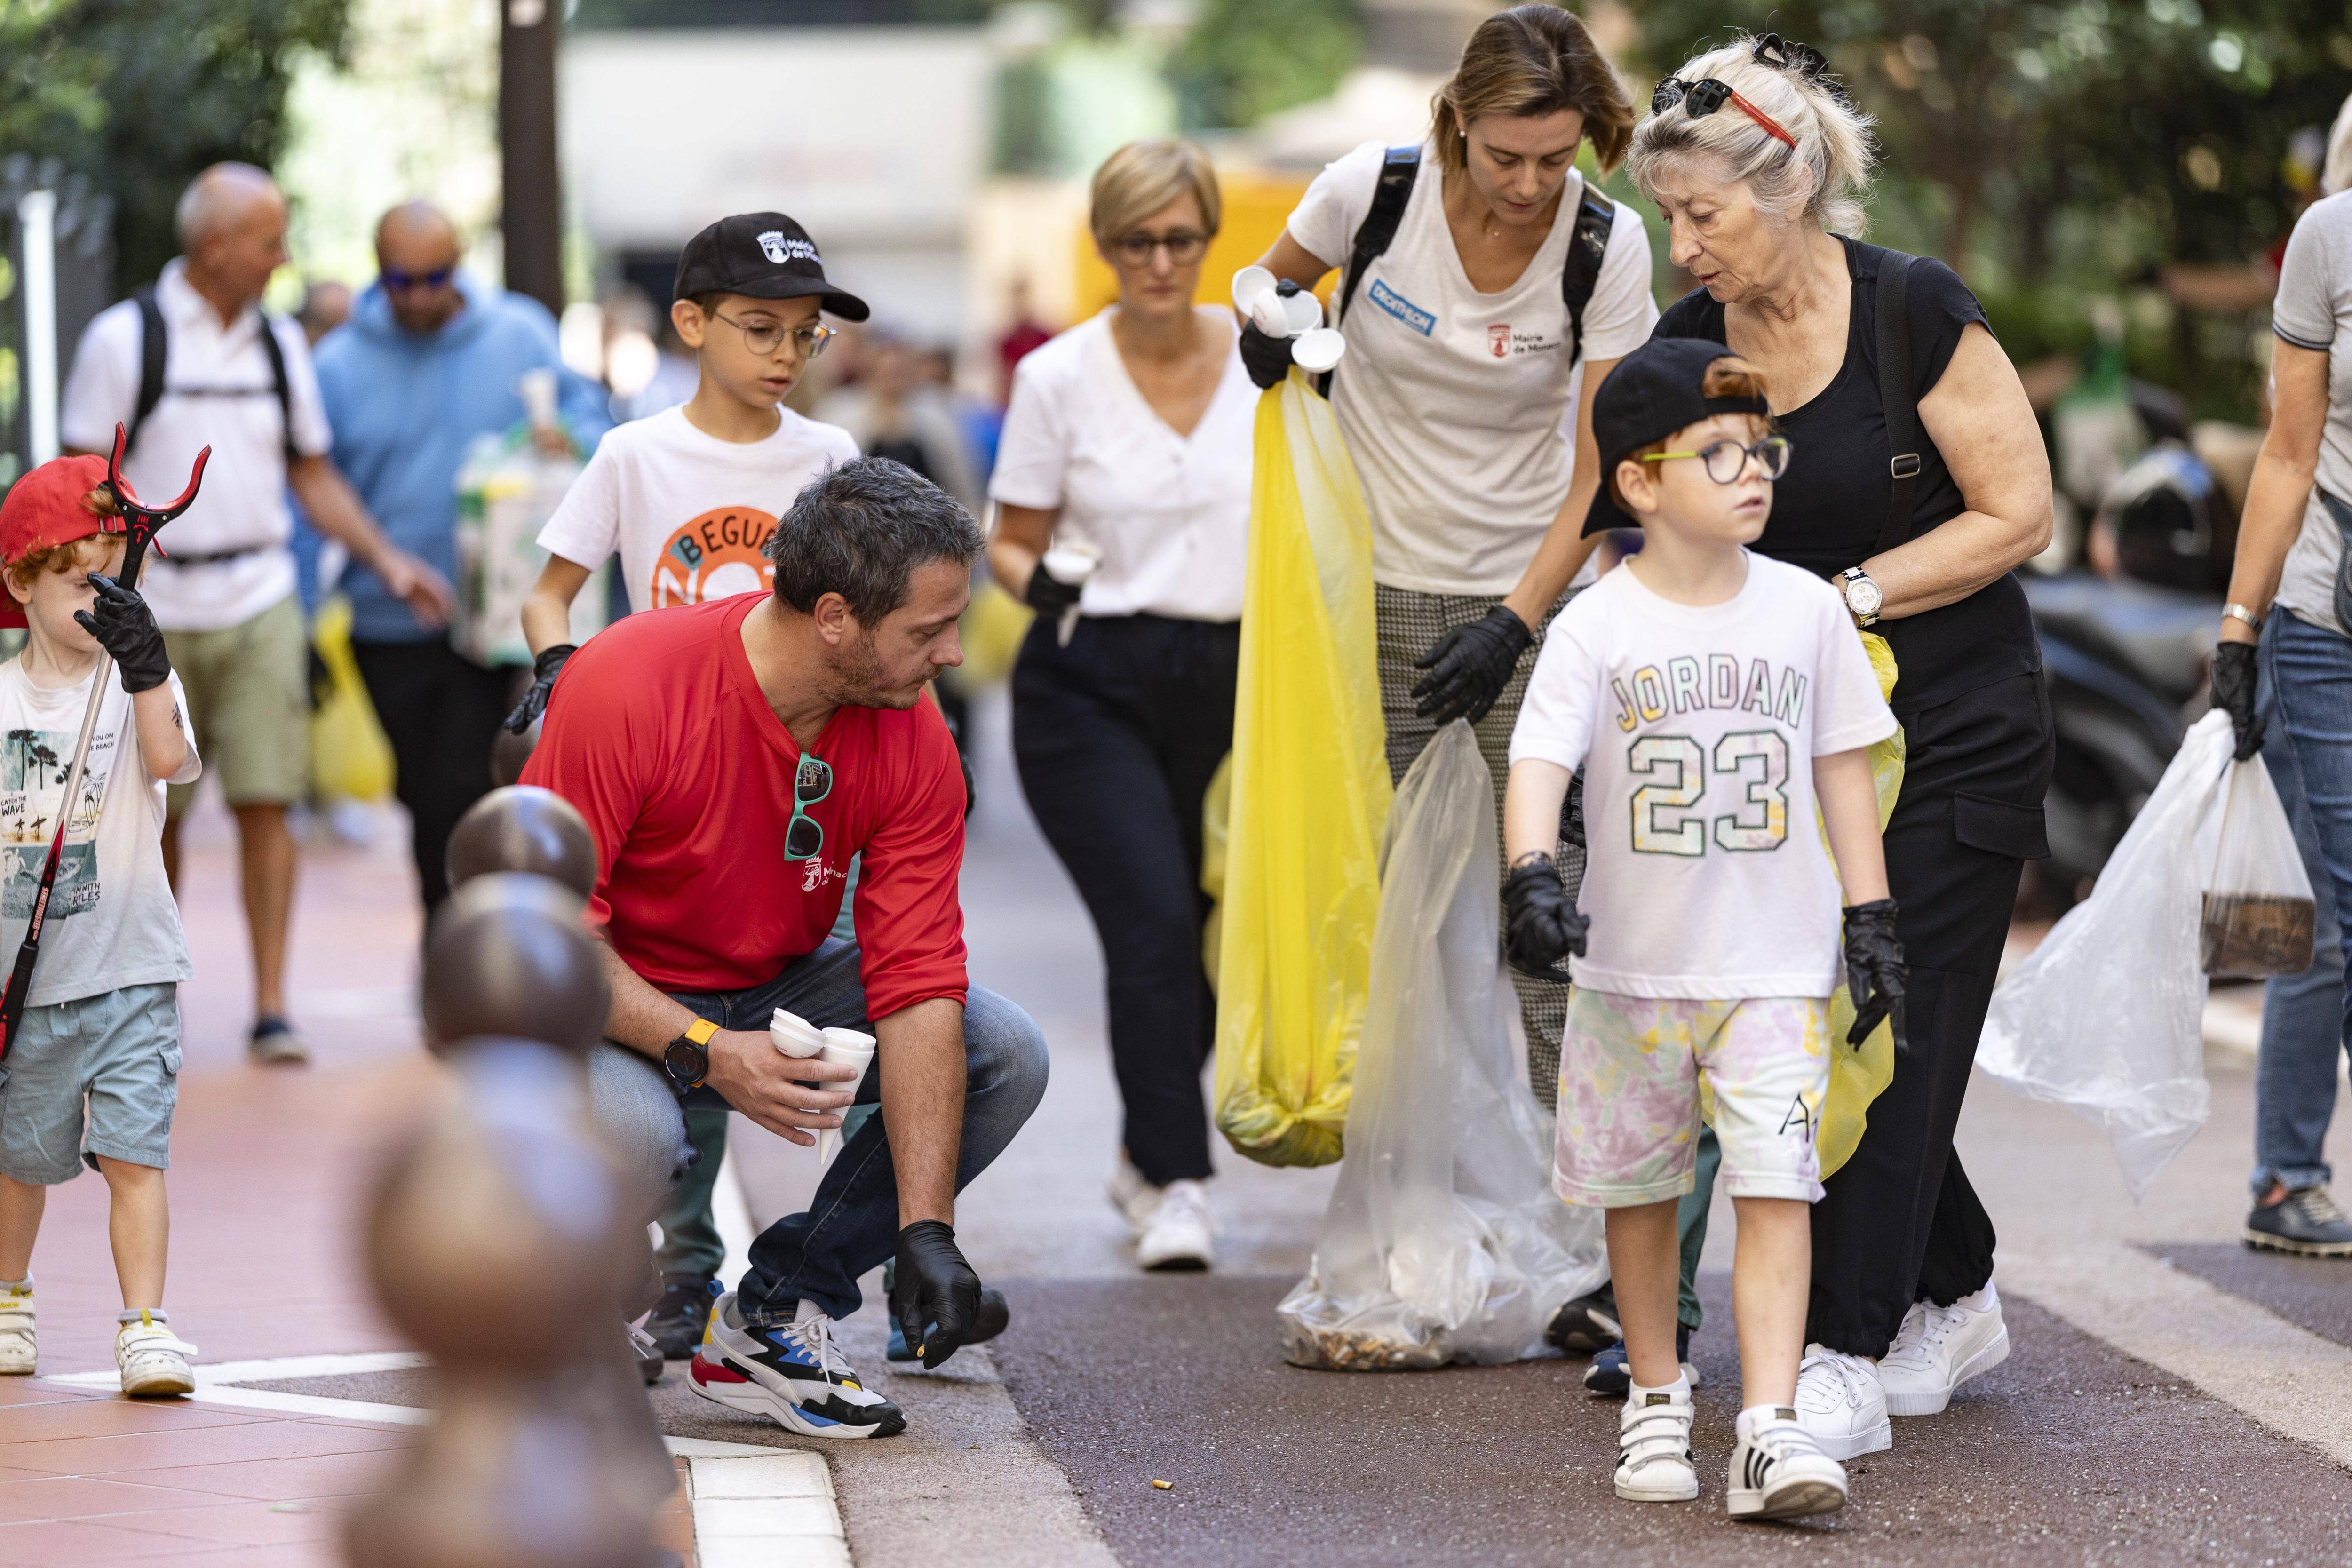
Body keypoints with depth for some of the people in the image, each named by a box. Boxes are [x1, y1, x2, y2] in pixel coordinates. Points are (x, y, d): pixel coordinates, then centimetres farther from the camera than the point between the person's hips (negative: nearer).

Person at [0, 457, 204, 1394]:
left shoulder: (140, 684, -3)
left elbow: (170, 759, -25)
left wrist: (145, 659, -34)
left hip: (129, 973, -3)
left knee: (132, 1154, -10)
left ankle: (145, 1329, -7)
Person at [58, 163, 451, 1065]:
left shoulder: (280, 345, 9)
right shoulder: (125, 339, -3)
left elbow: (314, 477, 15)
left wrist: (388, 561, 3)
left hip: (260, 607, 2)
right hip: (158, 613, -2)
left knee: (265, 804, -5)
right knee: (157, 813, 5)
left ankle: (271, 1007, -4)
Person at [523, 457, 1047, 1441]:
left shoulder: (912, 744, -14)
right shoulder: (626, 687, -28)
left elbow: (918, 990, -16)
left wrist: (926, 1233, -23)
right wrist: (704, 1053, -36)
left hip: (774, 991, 6)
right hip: (609, 1000, -5)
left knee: (1006, 1055, -14)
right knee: (627, 1130, -39)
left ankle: (770, 1319, -2)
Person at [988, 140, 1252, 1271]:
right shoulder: (1059, 379, -1)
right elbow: (1012, 542, 5)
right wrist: (1038, 581, -16)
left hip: (1230, 680, 3)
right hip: (1092, 686, -3)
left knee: (1215, 934, 7)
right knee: (1153, 923, -18)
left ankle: (1147, 1153, 31)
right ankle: (1175, 1186, -13)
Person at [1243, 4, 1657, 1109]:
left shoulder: (1607, 247, -12)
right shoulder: (1374, 189, -11)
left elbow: (1600, 475, -9)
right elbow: (1272, 285, 12)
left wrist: (1513, 626, -18)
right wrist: (1266, 324, -11)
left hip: (1527, 590, 0)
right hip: (1368, 581, 0)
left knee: (1552, 873, -5)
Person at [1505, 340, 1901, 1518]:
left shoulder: (1805, 610, 1)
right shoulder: (1597, 627, -7)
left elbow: (1843, 767, 8)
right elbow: (1540, 762, -17)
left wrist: (1872, 920, 7)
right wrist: (1533, 877, -34)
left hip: (1776, 963, 0)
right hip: (1634, 965, 0)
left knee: (1776, 1188, -10)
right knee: (1639, 1191, 13)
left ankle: (1769, 1428, -14)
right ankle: (1656, 1399, 30)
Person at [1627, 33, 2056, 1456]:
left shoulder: (1915, 312, -15)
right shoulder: (1684, 350, -2)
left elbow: (2018, 515, -12)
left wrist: (1848, 597, -17)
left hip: (1957, 734, -5)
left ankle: (1846, 1362, -10)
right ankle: (1955, 1301, 23)